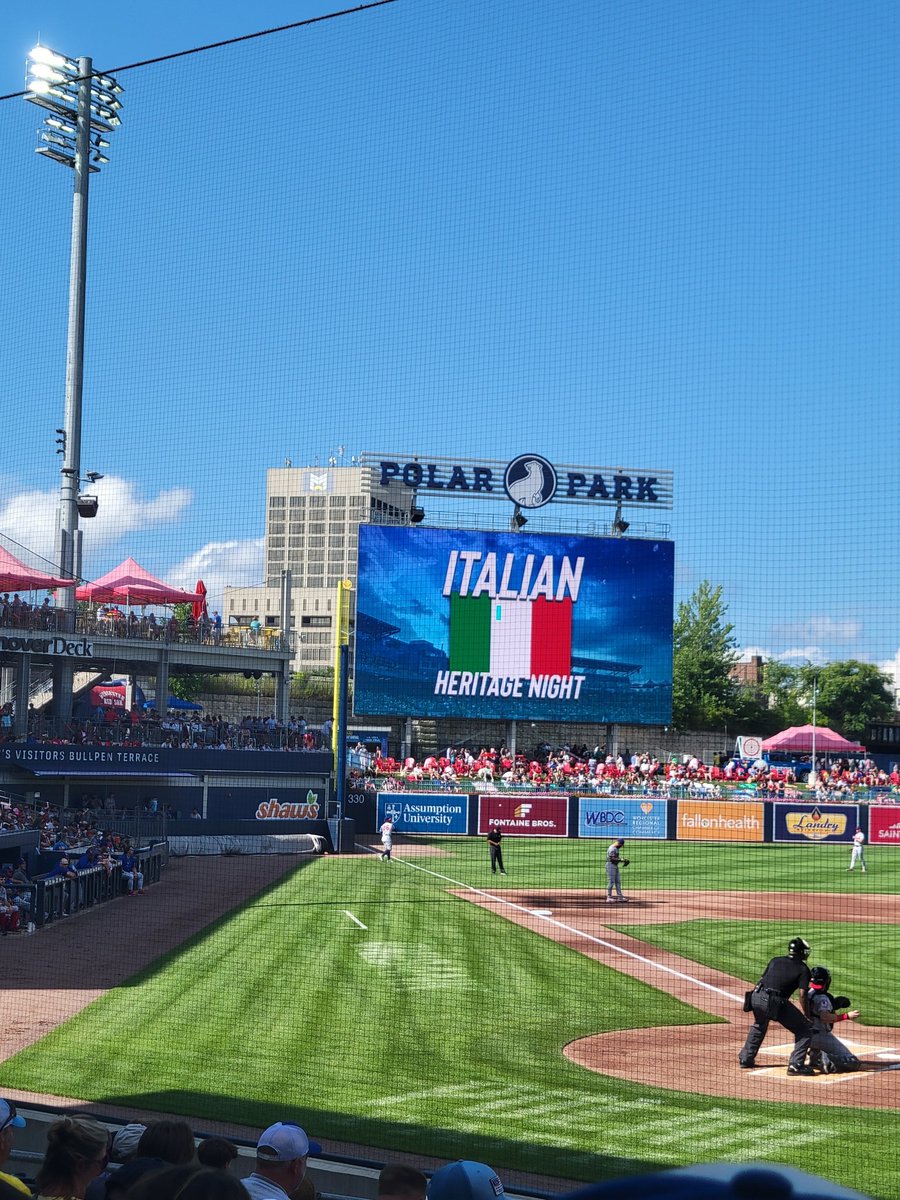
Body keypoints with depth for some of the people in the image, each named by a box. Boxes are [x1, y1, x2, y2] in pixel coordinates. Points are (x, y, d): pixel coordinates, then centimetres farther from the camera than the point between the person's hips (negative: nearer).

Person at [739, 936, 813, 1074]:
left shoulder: (775, 960, 22)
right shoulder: (803, 969, 7)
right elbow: (802, 994, -4)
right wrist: (806, 1015, 3)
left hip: (756, 996, 6)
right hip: (776, 1002, -6)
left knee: (759, 1026, 35)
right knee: (804, 1031, 5)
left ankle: (746, 1058, 40)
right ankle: (796, 1065, -5)